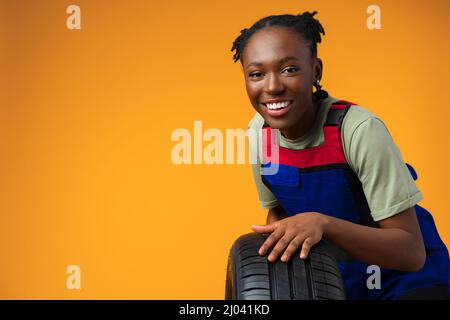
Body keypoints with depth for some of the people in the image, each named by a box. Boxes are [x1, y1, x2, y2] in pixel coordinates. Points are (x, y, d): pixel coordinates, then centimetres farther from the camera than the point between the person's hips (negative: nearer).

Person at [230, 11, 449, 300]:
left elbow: (412, 252, -27)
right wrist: (272, 254, -16)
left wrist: (321, 222, -40)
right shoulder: (259, 130, -13)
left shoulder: (359, 130, -29)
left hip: (405, 276, -4)